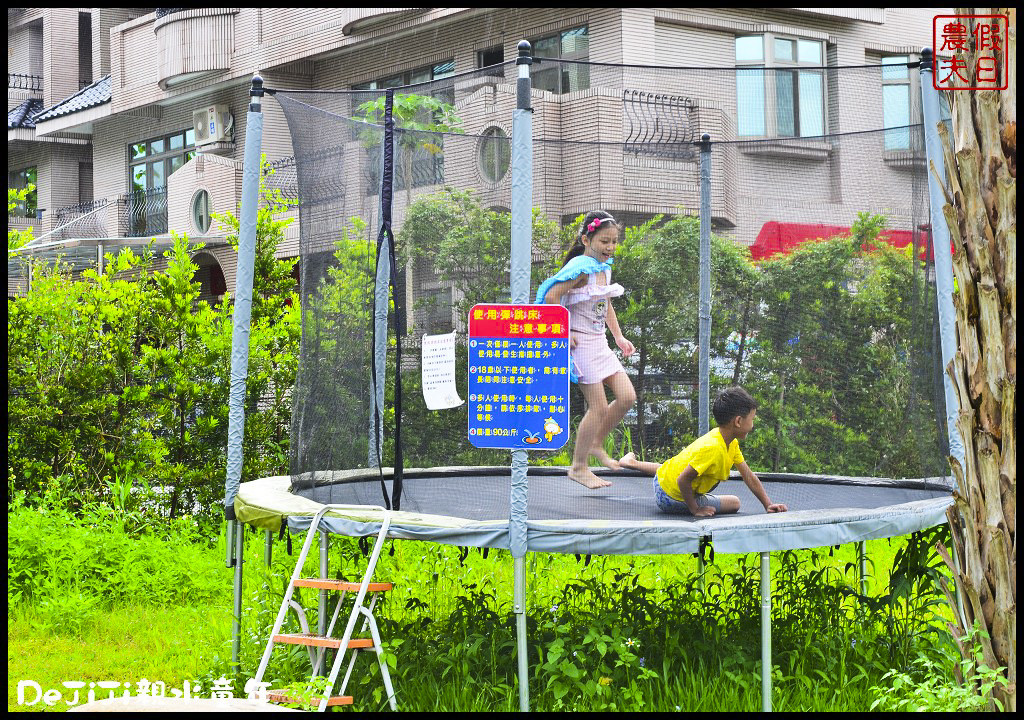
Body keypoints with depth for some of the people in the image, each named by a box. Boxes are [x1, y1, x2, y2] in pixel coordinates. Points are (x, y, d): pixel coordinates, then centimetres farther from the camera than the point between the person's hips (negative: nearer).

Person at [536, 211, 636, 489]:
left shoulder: (605, 268, 9)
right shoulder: (582, 268, -18)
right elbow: (551, 296, -25)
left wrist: (619, 336, 18)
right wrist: (564, 333, -21)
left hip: (599, 342, 8)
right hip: (580, 343, -8)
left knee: (627, 397, 4)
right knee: (598, 407, -6)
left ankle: (596, 444, 23)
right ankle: (579, 467, 7)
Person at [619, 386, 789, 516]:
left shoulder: (731, 443, -6)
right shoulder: (712, 448, -36)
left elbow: (749, 477, -1)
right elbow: (683, 480, -33)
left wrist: (768, 504, -7)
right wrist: (695, 510, -23)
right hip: (672, 498, -9)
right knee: (734, 503, -9)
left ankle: (632, 462, 55)